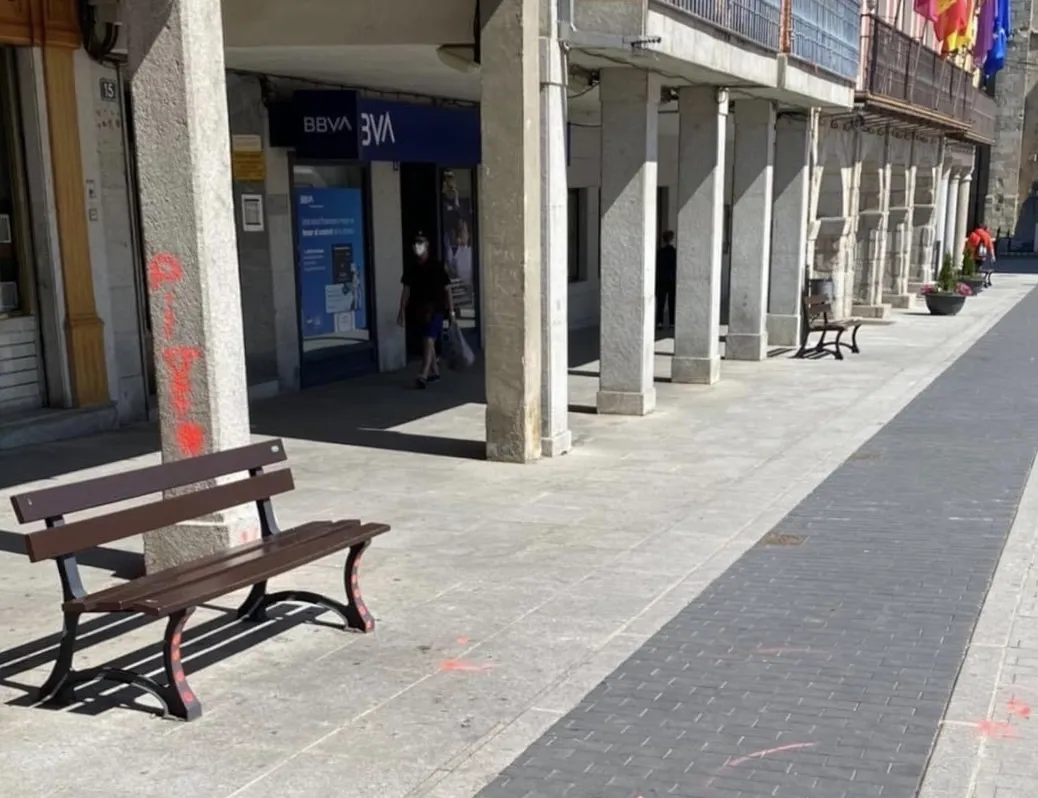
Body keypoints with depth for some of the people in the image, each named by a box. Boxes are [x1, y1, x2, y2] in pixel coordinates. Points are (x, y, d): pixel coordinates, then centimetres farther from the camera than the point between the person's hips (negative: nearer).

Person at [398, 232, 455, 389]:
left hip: (435, 308, -5)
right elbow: (406, 289, 10)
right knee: (427, 342, 14)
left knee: (429, 340, -14)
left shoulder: (436, 266, -7)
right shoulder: (412, 267, 5)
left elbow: (447, 289, -4)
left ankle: (424, 375, -20)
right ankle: (435, 371, 28)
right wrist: (402, 310, 6)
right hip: (420, 309, 5)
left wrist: (451, 310, -6)